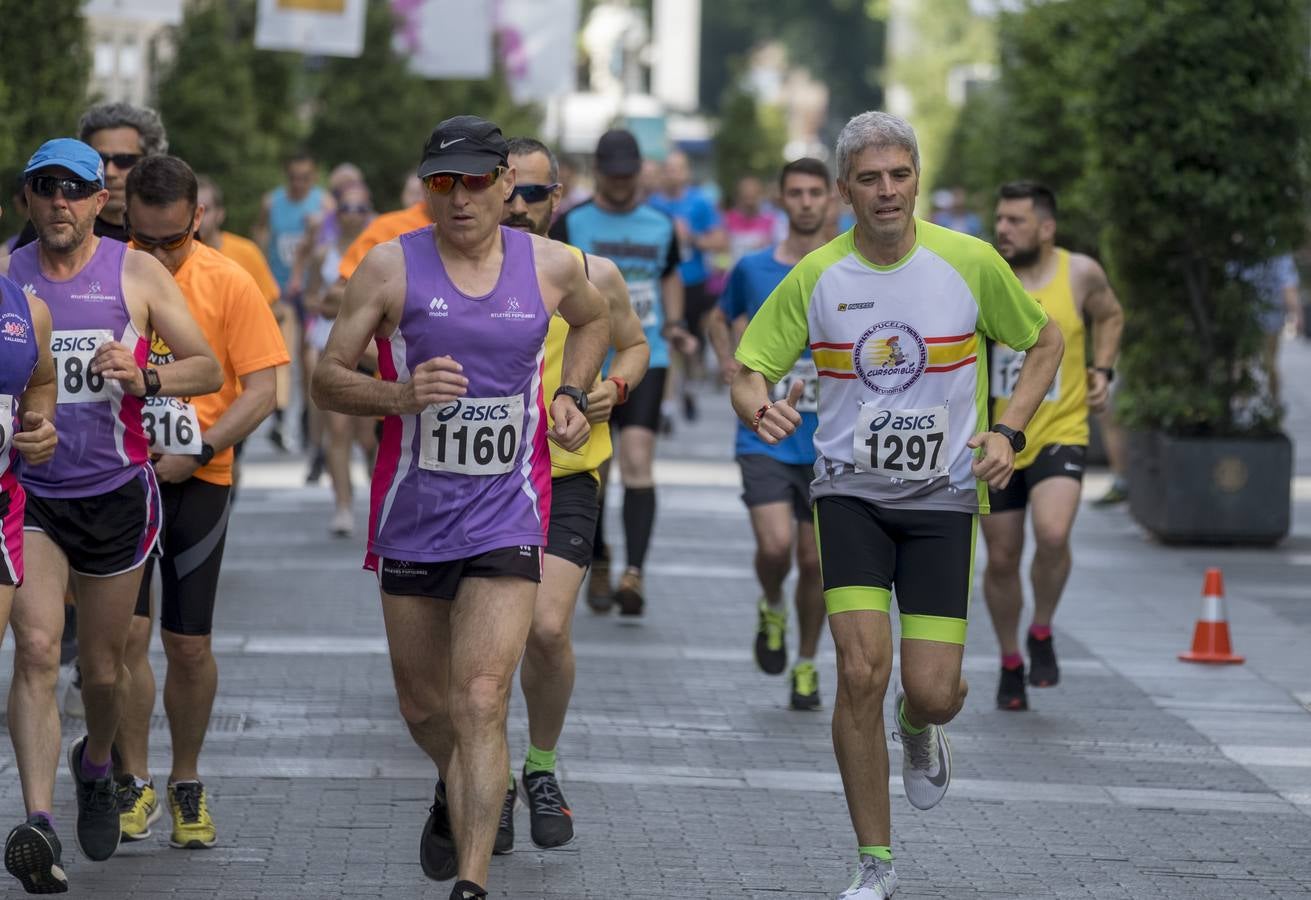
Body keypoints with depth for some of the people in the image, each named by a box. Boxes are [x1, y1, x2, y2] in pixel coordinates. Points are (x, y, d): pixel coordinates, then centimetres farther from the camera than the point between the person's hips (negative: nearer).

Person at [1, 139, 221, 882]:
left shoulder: (137, 274, -1)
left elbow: (210, 370, -2)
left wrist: (144, 378, -21)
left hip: (115, 492, 0)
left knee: (104, 665, 11)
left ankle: (96, 764, 42)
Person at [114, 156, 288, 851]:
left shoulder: (228, 284, -5)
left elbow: (262, 390, -5)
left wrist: (200, 450, -15)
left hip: (196, 481, 0)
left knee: (189, 643, 3)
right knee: (126, 631, -6)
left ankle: (187, 783, 20)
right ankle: (135, 784, 7)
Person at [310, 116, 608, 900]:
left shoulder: (552, 267, 0)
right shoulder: (392, 267, -6)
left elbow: (595, 319, 24)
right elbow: (327, 378, -4)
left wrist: (572, 394, 8)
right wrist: (403, 396, -22)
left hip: (506, 517, -1)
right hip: (412, 513, 1)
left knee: (481, 702, -16)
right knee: (424, 708, 15)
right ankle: (459, 795, 49)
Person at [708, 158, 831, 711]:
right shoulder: (752, 270, 2)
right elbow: (721, 319, 22)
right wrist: (728, 361, 5)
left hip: (828, 443, 1)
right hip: (765, 437, 0)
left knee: (814, 560, 6)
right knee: (775, 546, -19)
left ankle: (807, 666, 25)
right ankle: (771, 611, 15)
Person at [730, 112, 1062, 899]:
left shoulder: (971, 263, -6)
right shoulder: (815, 278, -4)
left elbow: (1045, 341, 9)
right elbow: (749, 371, 2)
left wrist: (1009, 432, -4)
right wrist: (760, 408, -23)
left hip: (945, 496, 0)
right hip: (851, 494, 0)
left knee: (933, 691, -7)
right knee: (862, 670, -15)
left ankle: (921, 728, 35)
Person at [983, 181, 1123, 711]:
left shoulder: (1080, 274, -4)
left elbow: (1110, 315, 17)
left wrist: (1103, 370, 4)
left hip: (1060, 433, -1)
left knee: (1052, 534, -25)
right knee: (1002, 558, 7)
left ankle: (1041, 634, 1)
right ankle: (1010, 665, 29)